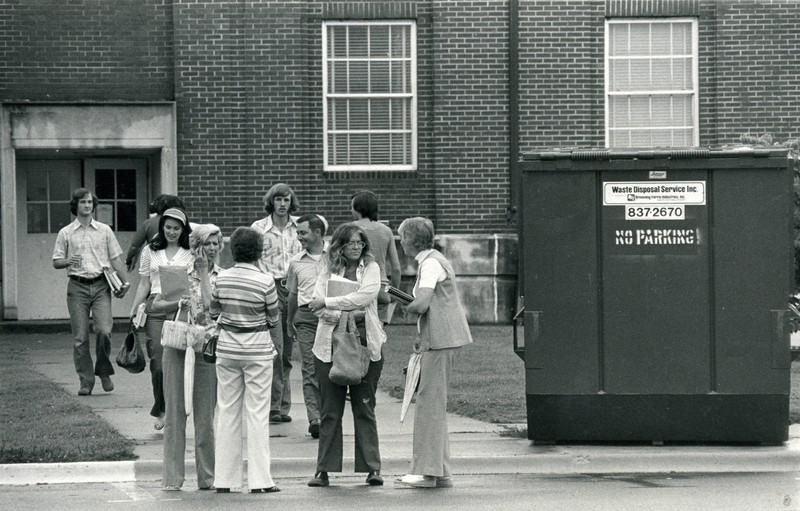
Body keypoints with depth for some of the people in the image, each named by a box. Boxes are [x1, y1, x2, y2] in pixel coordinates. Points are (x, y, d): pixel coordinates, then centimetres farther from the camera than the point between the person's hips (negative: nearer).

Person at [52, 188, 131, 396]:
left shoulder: (104, 230, 11)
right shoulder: (66, 233, 8)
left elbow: (116, 258, 12)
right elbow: (56, 262, 9)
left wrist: (125, 281, 1)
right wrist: (69, 261, -13)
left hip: (101, 285, 0)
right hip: (77, 287, 0)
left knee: (104, 330, -15)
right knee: (80, 337, -3)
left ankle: (104, 371, 7)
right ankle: (86, 381, 5)